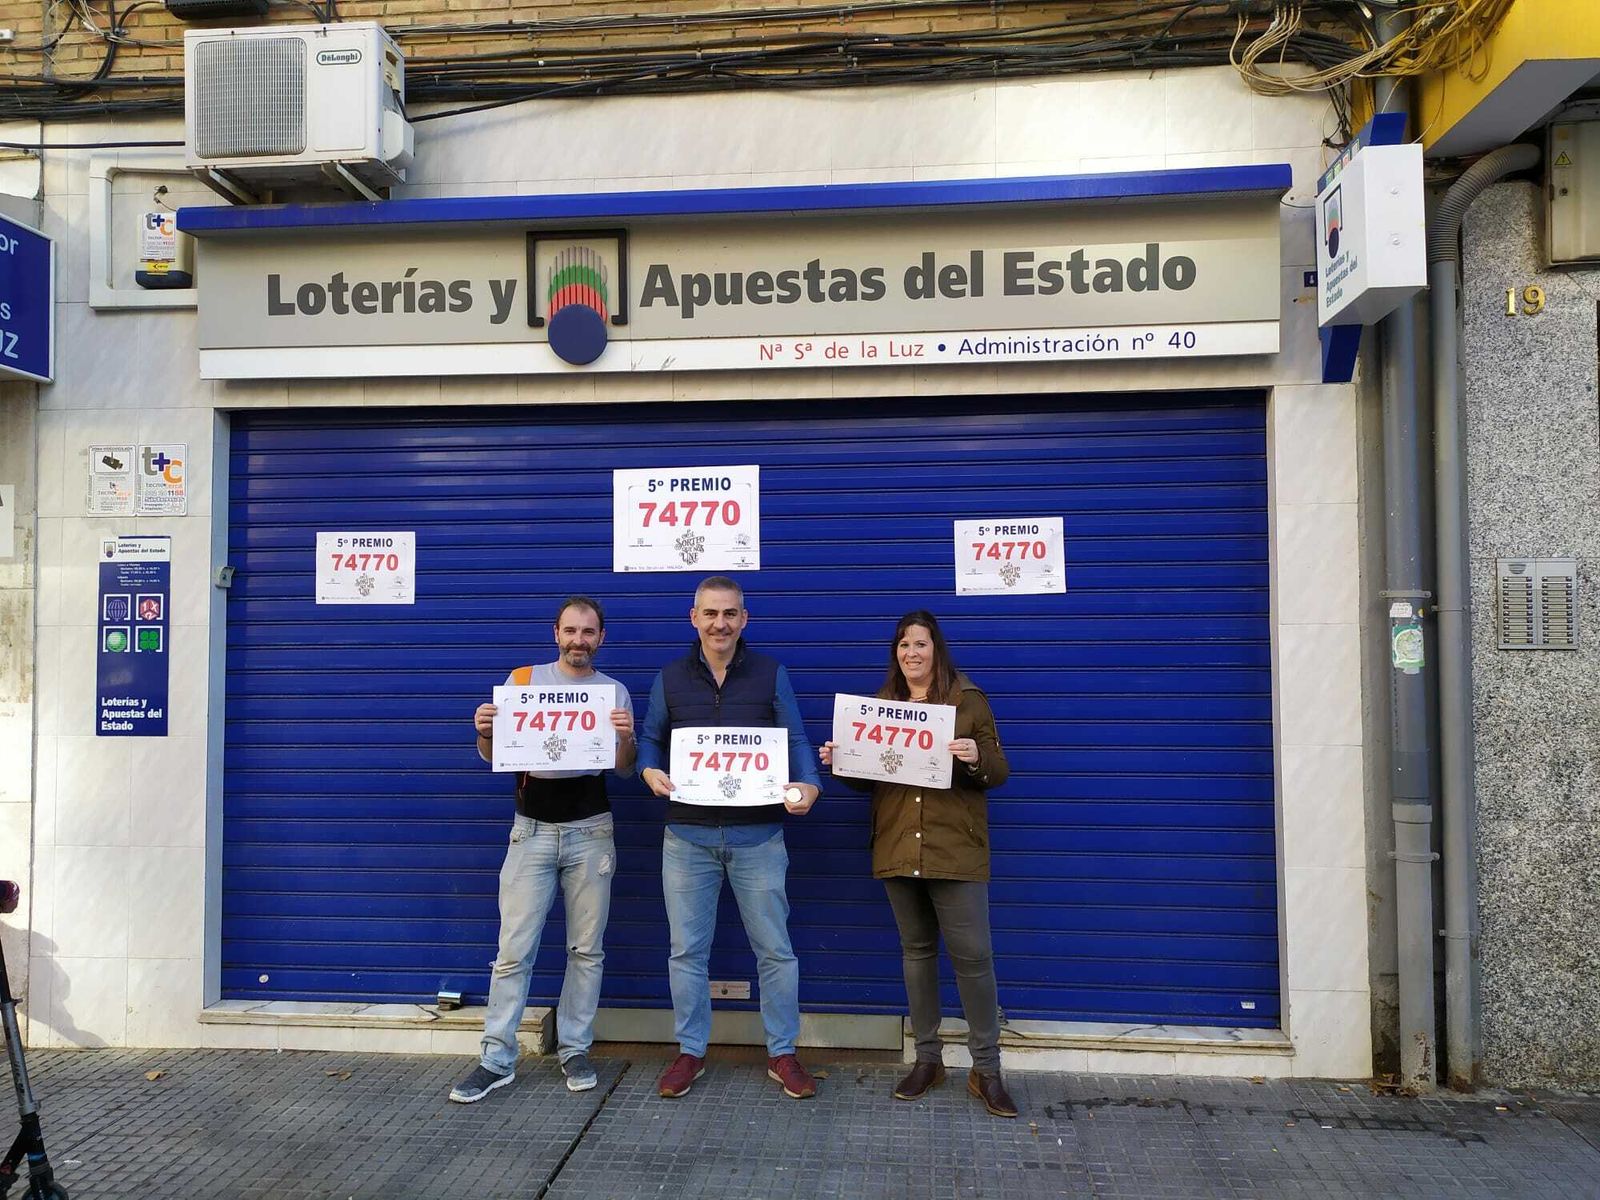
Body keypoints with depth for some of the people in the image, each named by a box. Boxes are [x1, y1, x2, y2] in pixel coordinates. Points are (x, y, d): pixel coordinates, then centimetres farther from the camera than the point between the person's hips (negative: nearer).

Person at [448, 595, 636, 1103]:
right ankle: (497, 1059, 10)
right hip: (532, 831, 0)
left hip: (591, 832, 1)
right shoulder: (523, 680, 3)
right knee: (514, 950, -1)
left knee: (586, 949, 7)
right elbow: (492, 756, 6)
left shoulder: (615, 692, 4)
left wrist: (626, 737, -16)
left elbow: (625, 769, 4)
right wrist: (484, 731, -16)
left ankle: (574, 1049, 20)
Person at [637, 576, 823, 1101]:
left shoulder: (770, 673, 2)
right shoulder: (671, 677, 5)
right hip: (687, 836, 1)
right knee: (687, 950, 10)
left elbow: (795, 740, 0)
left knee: (774, 949, 6)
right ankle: (690, 1052, 26)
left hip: (757, 835, -1)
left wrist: (808, 786, -18)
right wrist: (650, 772, -11)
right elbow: (650, 739, 10)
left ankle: (782, 1054, 22)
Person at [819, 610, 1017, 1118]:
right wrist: (839, 761, -5)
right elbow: (865, 777, 14)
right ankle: (927, 1059, 25)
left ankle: (986, 1069, 11)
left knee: (972, 956, -2)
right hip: (897, 848, 4)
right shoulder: (881, 704, 10)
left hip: (954, 849, -3)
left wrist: (975, 758, -22)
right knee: (916, 951, 12)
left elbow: (999, 772, -1)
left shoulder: (968, 700, 0)